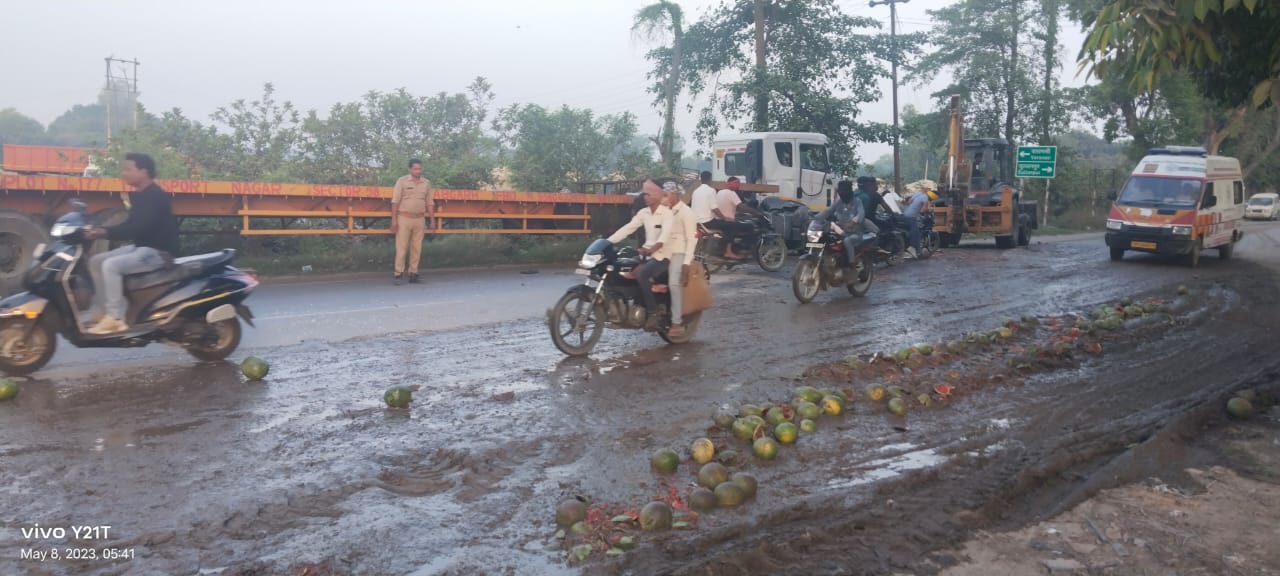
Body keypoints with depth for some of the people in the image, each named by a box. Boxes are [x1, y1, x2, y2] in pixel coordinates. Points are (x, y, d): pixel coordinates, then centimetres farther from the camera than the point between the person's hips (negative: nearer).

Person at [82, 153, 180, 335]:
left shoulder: (156, 196, -18)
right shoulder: (138, 196, 14)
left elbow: (139, 227, -27)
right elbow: (130, 225, 16)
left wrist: (105, 232, -27)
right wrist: (102, 231, 1)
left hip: (158, 251, -10)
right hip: (141, 247, 10)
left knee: (111, 265, -26)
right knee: (96, 262, 6)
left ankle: (116, 319, -20)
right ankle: (103, 312, 6)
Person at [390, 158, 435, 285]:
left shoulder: (426, 183, 9)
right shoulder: (402, 181, -1)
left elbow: (429, 203, 13)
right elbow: (395, 201, -3)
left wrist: (432, 220, 8)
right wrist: (394, 220, -9)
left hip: (419, 219, 4)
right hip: (404, 218, -3)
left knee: (416, 248, 5)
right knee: (401, 247, -4)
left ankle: (413, 274, 11)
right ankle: (398, 275, -1)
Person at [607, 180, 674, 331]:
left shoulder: (667, 213, -12)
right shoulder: (643, 213, 9)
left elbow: (665, 235, -27)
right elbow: (627, 228, 3)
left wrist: (651, 249, -46)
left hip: (662, 256, -7)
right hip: (646, 254, 7)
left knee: (640, 273, -33)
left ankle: (653, 313, -24)